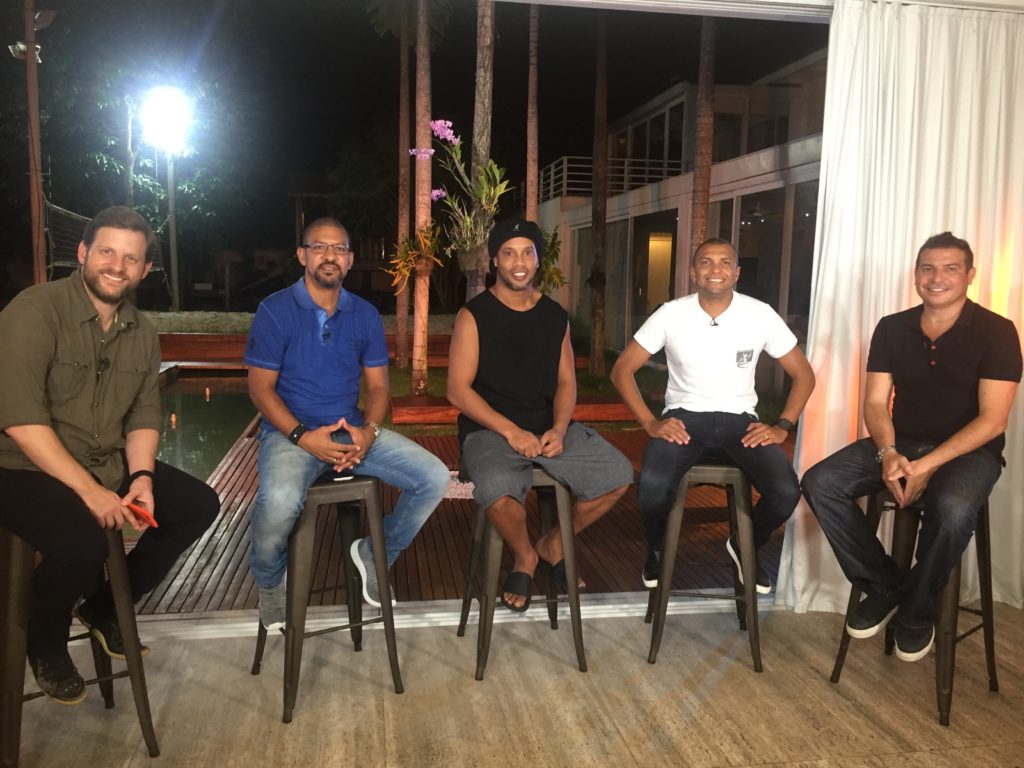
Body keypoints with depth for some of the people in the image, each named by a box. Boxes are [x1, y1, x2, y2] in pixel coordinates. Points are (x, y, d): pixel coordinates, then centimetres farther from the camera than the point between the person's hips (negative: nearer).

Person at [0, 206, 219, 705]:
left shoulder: (141, 332, 7)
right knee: (82, 542, -33)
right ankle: (46, 647, 3)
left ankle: (105, 608, 17)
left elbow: (145, 415, 7)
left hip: (109, 466, 7)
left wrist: (141, 476, -12)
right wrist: (90, 490, -26)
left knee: (200, 505, -1)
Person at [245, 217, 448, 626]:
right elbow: (260, 387, -7)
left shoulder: (365, 314, 10)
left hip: (353, 430, 4)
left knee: (434, 478, -14)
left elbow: (378, 385, 9)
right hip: (290, 432, -4)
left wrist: (368, 430, -12)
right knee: (279, 501, -36)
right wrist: (303, 437, -20)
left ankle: (375, 554, 12)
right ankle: (269, 580, 1)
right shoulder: (275, 310, -3)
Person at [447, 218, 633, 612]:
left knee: (618, 475, -13)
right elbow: (458, 390, -9)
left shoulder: (555, 316, 11)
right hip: (490, 429, -4)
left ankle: (553, 545, 12)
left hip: (549, 426, 5)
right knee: (497, 491, -36)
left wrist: (559, 428, -9)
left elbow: (565, 381, 11)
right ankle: (525, 557, 1)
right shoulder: (474, 315, -4)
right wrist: (512, 431, -18)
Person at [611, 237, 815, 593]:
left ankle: (744, 547, 13)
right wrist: (650, 423, -12)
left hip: (739, 419, 2)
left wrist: (782, 427, -7)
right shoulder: (671, 314, -5)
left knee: (786, 492, -23)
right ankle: (656, 548, 6)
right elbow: (622, 370, -1)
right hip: (684, 417, -1)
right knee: (652, 485, -32)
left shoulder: (761, 315, -3)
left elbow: (803, 374, 6)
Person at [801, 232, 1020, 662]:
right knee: (819, 483, -18)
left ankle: (918, 610, -8)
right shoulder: (891, 328, 3)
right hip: (900, 444, 4)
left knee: (954, 509, -38)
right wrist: (887, 453, -20)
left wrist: (928, 465, -25)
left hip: (967, 451, -4)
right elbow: (875, 403, 1)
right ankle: (884, 585, -1)